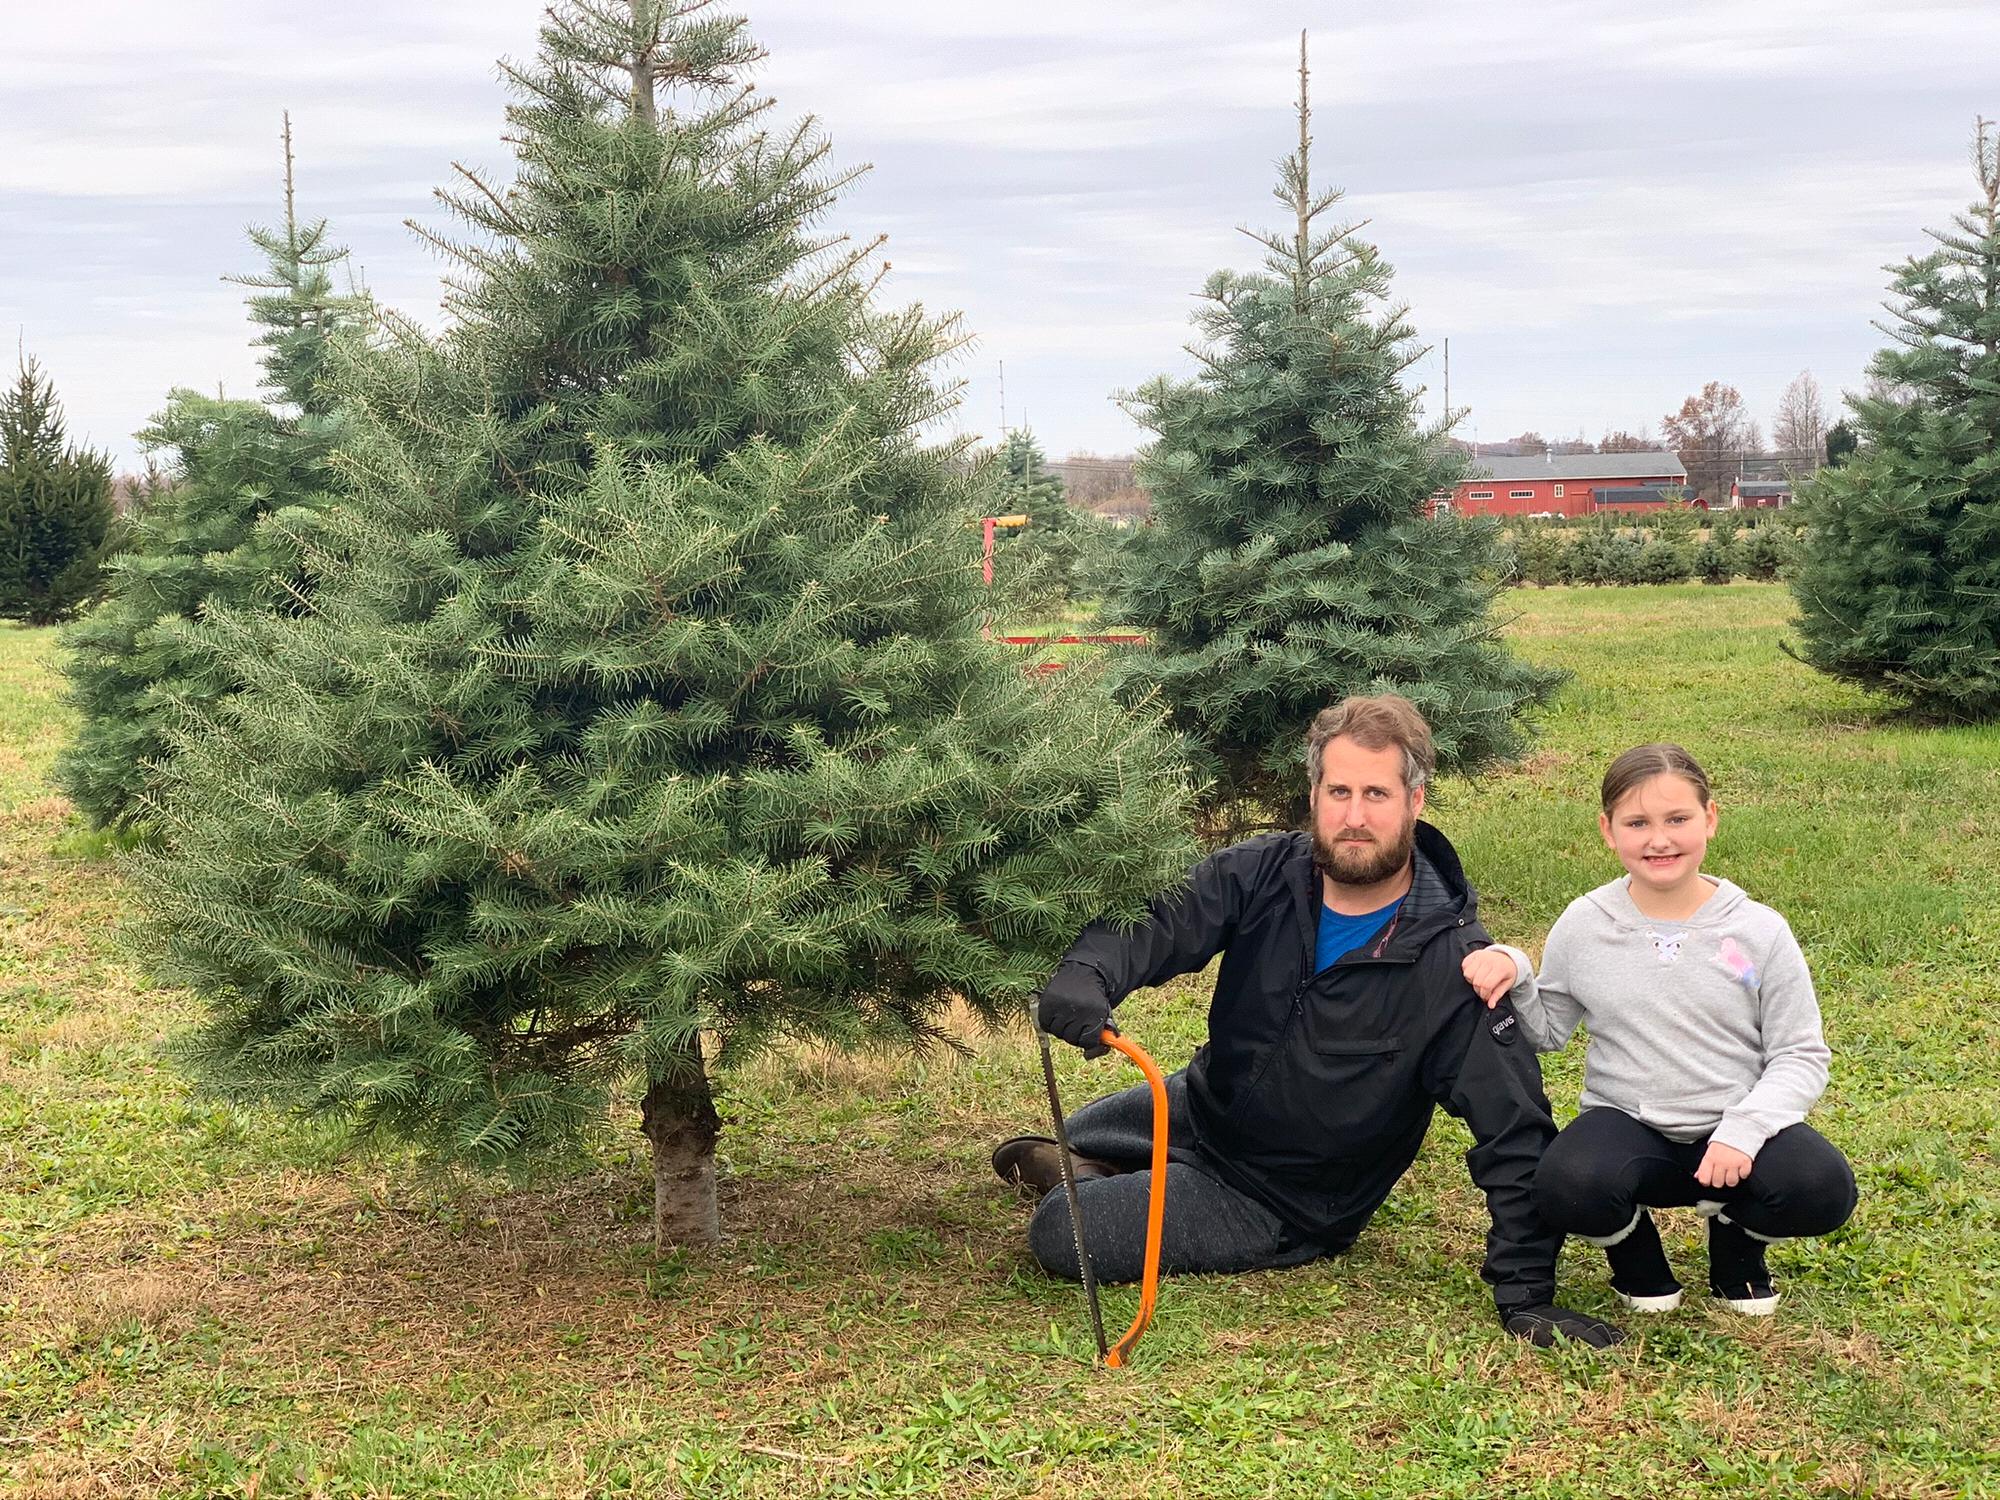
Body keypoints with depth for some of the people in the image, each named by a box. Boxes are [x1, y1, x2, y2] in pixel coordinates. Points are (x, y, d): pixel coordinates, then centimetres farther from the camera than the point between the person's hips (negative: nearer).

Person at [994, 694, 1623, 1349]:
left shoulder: (1454, 963, -27)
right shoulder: (1261, 873, -15)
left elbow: (1514, 1133, -24)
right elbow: (1154, 927, -28)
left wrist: (1525, 1293, -26)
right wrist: (1086, 973, -52)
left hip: (1276, 1207, -5)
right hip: (1198, 1106, 5)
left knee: (1060, 1236, -13)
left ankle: (1092, 1182, 16)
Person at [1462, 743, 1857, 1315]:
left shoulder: (1759, 931, -4)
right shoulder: (1583, 926, 0)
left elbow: (1800, 1055, -2)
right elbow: (1548, 1032, 9)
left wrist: (1744, 1131, -19)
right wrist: (1512, 976, -12)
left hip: (1735, 1127, 0)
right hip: (1627, 1126, 0)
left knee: (1822, 1189, -30)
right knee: (1569, 1186, -35)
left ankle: (1736, 1242, 9)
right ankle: (1634, 1254, 5)